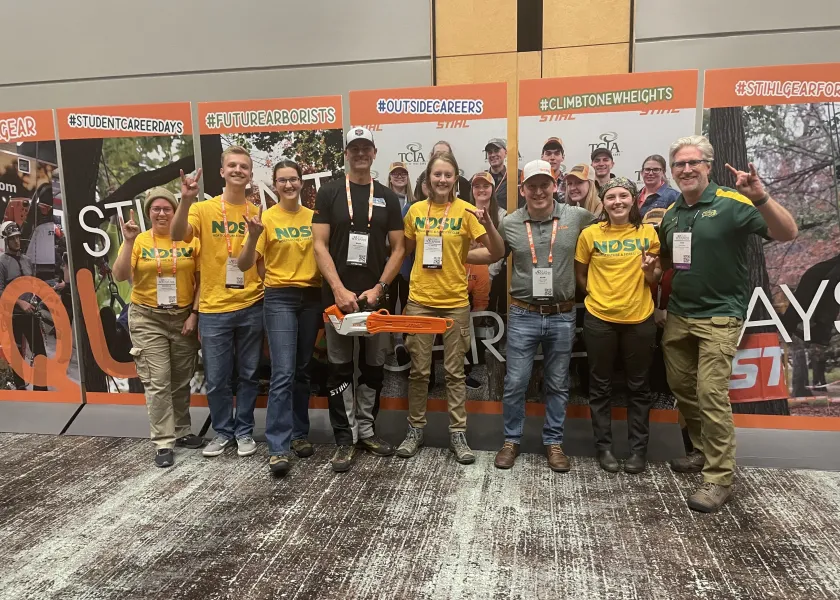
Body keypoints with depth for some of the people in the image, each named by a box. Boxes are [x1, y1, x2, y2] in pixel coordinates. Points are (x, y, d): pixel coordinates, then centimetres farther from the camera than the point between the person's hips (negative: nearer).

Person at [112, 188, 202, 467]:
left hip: (183, 318, 1)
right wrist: (128, 242, -20)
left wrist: (194, 314, -6)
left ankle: (182, 431, 27)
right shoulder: (139, 241, -1)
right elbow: (119, 276, -12)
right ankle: (164, 442, 4)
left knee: (181, 381, 12)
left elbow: (201, 280, 1)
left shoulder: (190, 240, 0)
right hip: (147, 319, -1)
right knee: (157, 382, -3)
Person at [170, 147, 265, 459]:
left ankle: (244, 431, 27)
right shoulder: (203, 209, 0)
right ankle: (222, 431, 27)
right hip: (213, 308, -1)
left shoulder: (257, 213, 4)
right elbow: (177, 236, -18)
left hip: (251, 307, 1)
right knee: (216, 379, 8)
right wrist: (186, 200, -31)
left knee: (248, 375, 11)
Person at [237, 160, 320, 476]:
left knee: (303, 371, 11)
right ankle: (278, 447, -7)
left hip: (312, 298, 4)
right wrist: (253, 236, -24)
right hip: (280, 299, -4)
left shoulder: (314, 217, 5)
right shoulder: (266, 218, -4)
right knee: (283, 373, -11)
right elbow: (244, 265, -9)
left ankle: (299, 433, 24)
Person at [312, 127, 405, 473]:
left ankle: (366, 429, 26)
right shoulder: (329, 193, 2)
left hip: (375, 296, 2)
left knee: (374, 366, 10)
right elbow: (320, 246, -5)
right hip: (338, 295, -2)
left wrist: (378, 288, -8)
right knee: (340, 368, 4)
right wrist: (340, 290, -15)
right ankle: (345, 438, 13)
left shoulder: (387, 198, 8)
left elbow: (398, 249, 5)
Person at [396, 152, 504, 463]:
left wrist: (488, 224, -26)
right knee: (418, 369, 9)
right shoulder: (415, 210, 3)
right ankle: (415, 429, 23)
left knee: (454, 371, 7)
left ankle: (458, 434, 17)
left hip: (455, 302, -2)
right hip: (419, 301, 2)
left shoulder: (466, 211, -5)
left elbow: (497, 253, -10)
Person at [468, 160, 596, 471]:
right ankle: (511, 440, 24)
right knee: (515, 383, 6)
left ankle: (554, 442, 29)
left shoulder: (576, 216, -2)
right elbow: (493, 253, 14)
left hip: (562, 316, 1)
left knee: (557, 384, 13)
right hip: (523, 315, 0)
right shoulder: (510, 223, -1)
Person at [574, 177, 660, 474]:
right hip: (599, 319, -1)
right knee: (601, 386, 8)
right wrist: (597, 293, -3)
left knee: (638, 386, 10)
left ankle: (639, 448, 22)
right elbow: (580, 274, 8)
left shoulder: (648, 233, 1)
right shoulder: (590, 234, -3)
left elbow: (654, 278, 8)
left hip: (639, 319, 1)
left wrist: (651, 270, -12)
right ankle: (604, 446, 21)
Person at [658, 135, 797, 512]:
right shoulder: (670, 213, 8)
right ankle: (703, 451, 34)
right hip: (678, 314, 7)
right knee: (681, 388, 14)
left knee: (711, 393, -10)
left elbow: (787, 234, -20)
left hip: (719, 315, -6)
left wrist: (761, 198, -36)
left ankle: (719, 478, 2)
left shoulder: (731, 202, -11)